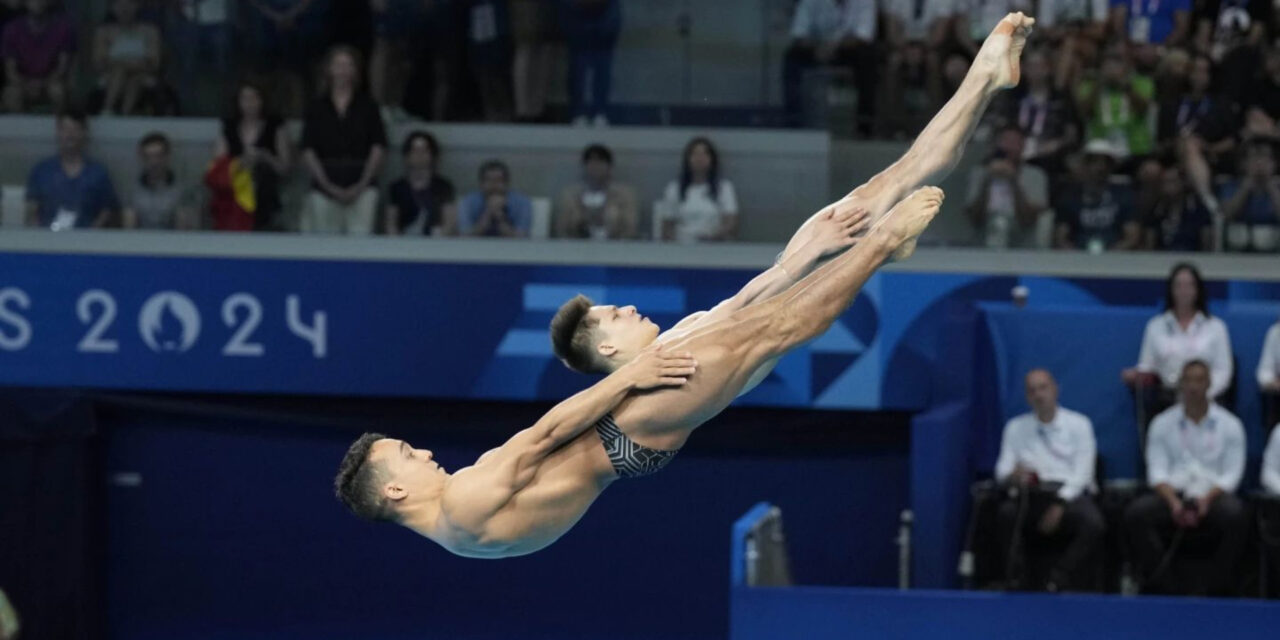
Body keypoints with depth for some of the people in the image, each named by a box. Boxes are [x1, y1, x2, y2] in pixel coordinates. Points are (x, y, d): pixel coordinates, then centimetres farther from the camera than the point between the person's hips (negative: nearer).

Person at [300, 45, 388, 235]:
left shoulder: (367, 107, 8)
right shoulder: (317, 109, 10)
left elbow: (378, 148, 4)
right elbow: (308, 152, 5)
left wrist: (361, 185, -6)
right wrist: (329, 186, -5)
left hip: (360, 189, -1)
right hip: (324, 189, 1)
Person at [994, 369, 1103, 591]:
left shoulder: (1078, 424, 13)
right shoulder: (1016, 427, 20)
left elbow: (1082, 472, 3)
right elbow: (1002, 470, 11)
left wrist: (1060, 506, -12)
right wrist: (1013, 475, -16)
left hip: (1070, 493, -1)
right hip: (1030, 496, 1)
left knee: (1093, 525, -34)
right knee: (1005, 513, -34)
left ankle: (1057, 580, -28)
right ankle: (1010, 579, -27)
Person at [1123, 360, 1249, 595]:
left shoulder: (1230, 425, 10)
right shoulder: (1162, 424, 12)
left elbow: (1231, 474, 3)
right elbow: (1157, 471, 3)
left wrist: (1207, 499, -17)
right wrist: (1174, 503, -17)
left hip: (1213, 495, -1)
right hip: (1173, 494, 1)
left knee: (1235, 516, -36)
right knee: (1135, 514, -30)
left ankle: (1216, 589, -27)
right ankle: (1158, 586, -27)